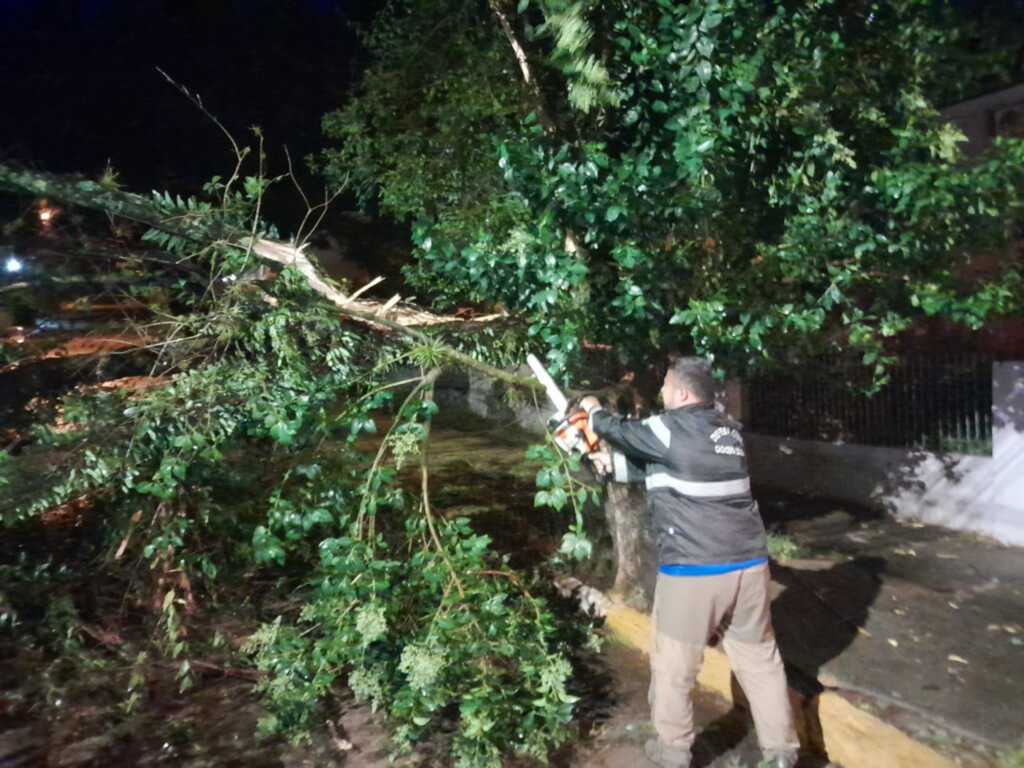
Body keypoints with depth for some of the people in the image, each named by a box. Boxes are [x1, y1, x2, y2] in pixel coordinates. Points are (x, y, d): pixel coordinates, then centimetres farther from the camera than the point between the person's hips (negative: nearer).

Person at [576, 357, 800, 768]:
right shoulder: (728, 429, 11)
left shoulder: (672, 428, -12)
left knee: (673, 666, 13)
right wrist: (608, 464, 25)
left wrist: (593, 411, 26)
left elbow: (620, 432, 6)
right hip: (749, 564, 7)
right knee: (760, 659, 20)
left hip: (692, 572, -6)